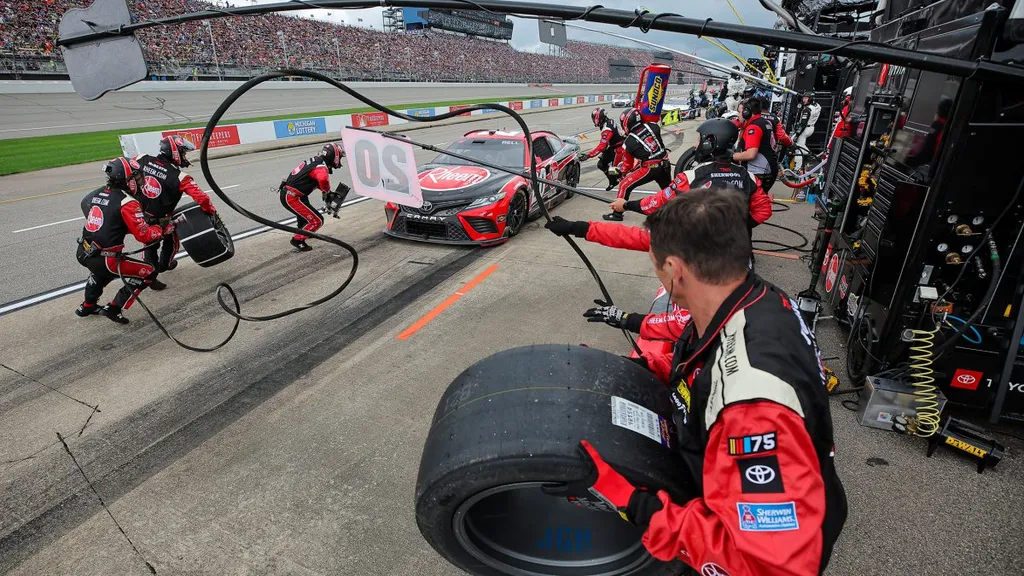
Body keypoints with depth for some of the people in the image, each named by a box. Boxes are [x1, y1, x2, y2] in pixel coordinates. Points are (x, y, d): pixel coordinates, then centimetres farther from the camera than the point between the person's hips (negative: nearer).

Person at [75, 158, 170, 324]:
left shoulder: (98, 193, 6)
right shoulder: (128, 203, -17)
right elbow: (144, 235, -19)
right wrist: (164, 229, -5)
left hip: (83, 253, 9)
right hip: (104, 259, -9)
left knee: (102, 269, 40)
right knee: (149, 272, 3)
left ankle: (88, 306, 52)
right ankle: (114, 309, 5)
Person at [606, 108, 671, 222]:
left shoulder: (628, 142, -7)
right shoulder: (653, 126, 0)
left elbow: (627, 163, 5)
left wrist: (622, 172, 24)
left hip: (650, 169, -6)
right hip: (666, 165, 6)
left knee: (624, 185, 4)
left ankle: (617, 213, 5)